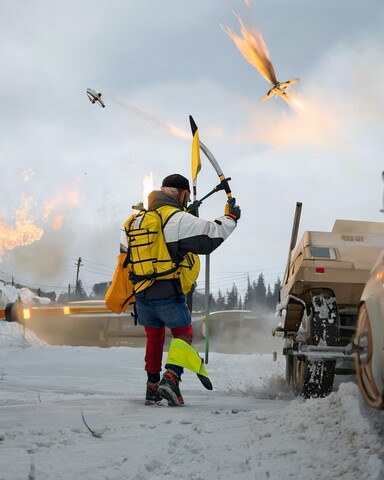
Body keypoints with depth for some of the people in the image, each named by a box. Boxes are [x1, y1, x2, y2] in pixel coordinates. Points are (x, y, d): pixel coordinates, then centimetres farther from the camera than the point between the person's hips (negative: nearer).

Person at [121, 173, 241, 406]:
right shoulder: (180, 219, -11)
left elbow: (125, 250, 19)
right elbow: (212, 234, -11)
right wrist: (230, 217, 7)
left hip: (142, 295, 6)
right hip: (169, 295, -6)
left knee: (154, 338, 22)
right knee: (184, 334, 9)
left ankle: (152, 387, 24)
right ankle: (171, 377, -12)